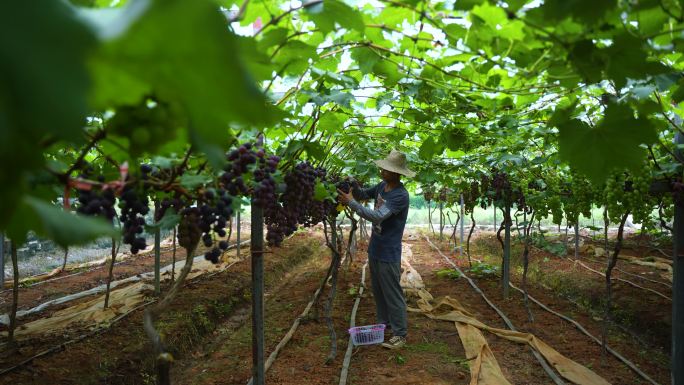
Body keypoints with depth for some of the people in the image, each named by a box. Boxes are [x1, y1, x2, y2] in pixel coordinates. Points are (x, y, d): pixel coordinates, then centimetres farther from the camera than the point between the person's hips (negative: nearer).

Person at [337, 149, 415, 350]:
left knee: (392, 293, 0)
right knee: (377, 290, 20)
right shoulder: (382, 186, 3)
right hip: (375, 249, 9)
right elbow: (365, 194, 19)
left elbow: (377, 216, -30)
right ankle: (383, 323, 35)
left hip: (388, 254, -9)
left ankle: (400, 334, 11)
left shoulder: (400, 196, -23)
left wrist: (351, 202, -26)